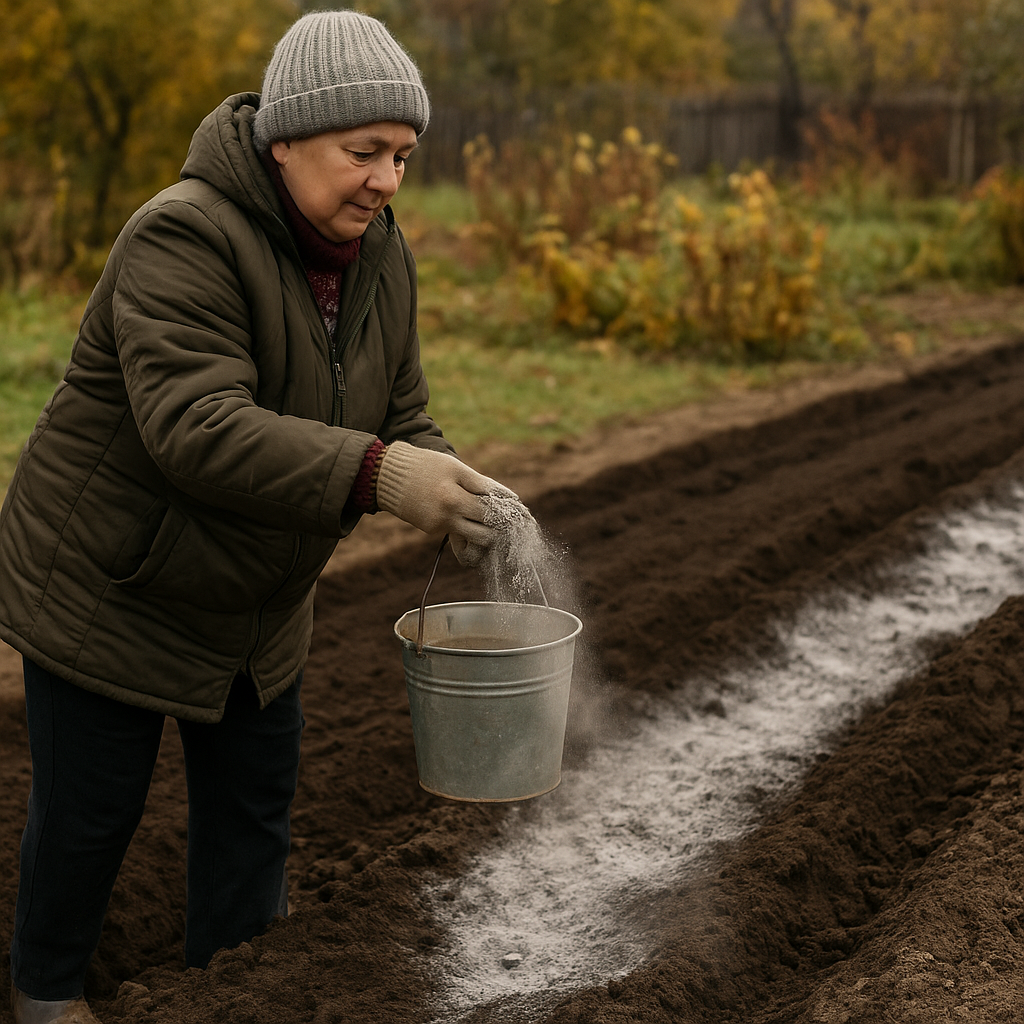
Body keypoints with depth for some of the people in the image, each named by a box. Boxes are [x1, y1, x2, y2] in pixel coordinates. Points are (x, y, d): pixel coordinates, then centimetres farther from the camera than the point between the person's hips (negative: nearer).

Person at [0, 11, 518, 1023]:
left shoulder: (378, 257, -4)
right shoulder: (185, 238, -28)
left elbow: (397, 419, -1)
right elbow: (196, 430, -39)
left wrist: (457, 496, -22)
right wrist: (373, 474, -48)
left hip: (255, 600, 7)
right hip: (109, 587, -6)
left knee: (254, 803, 14)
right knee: (87, 809, 10)